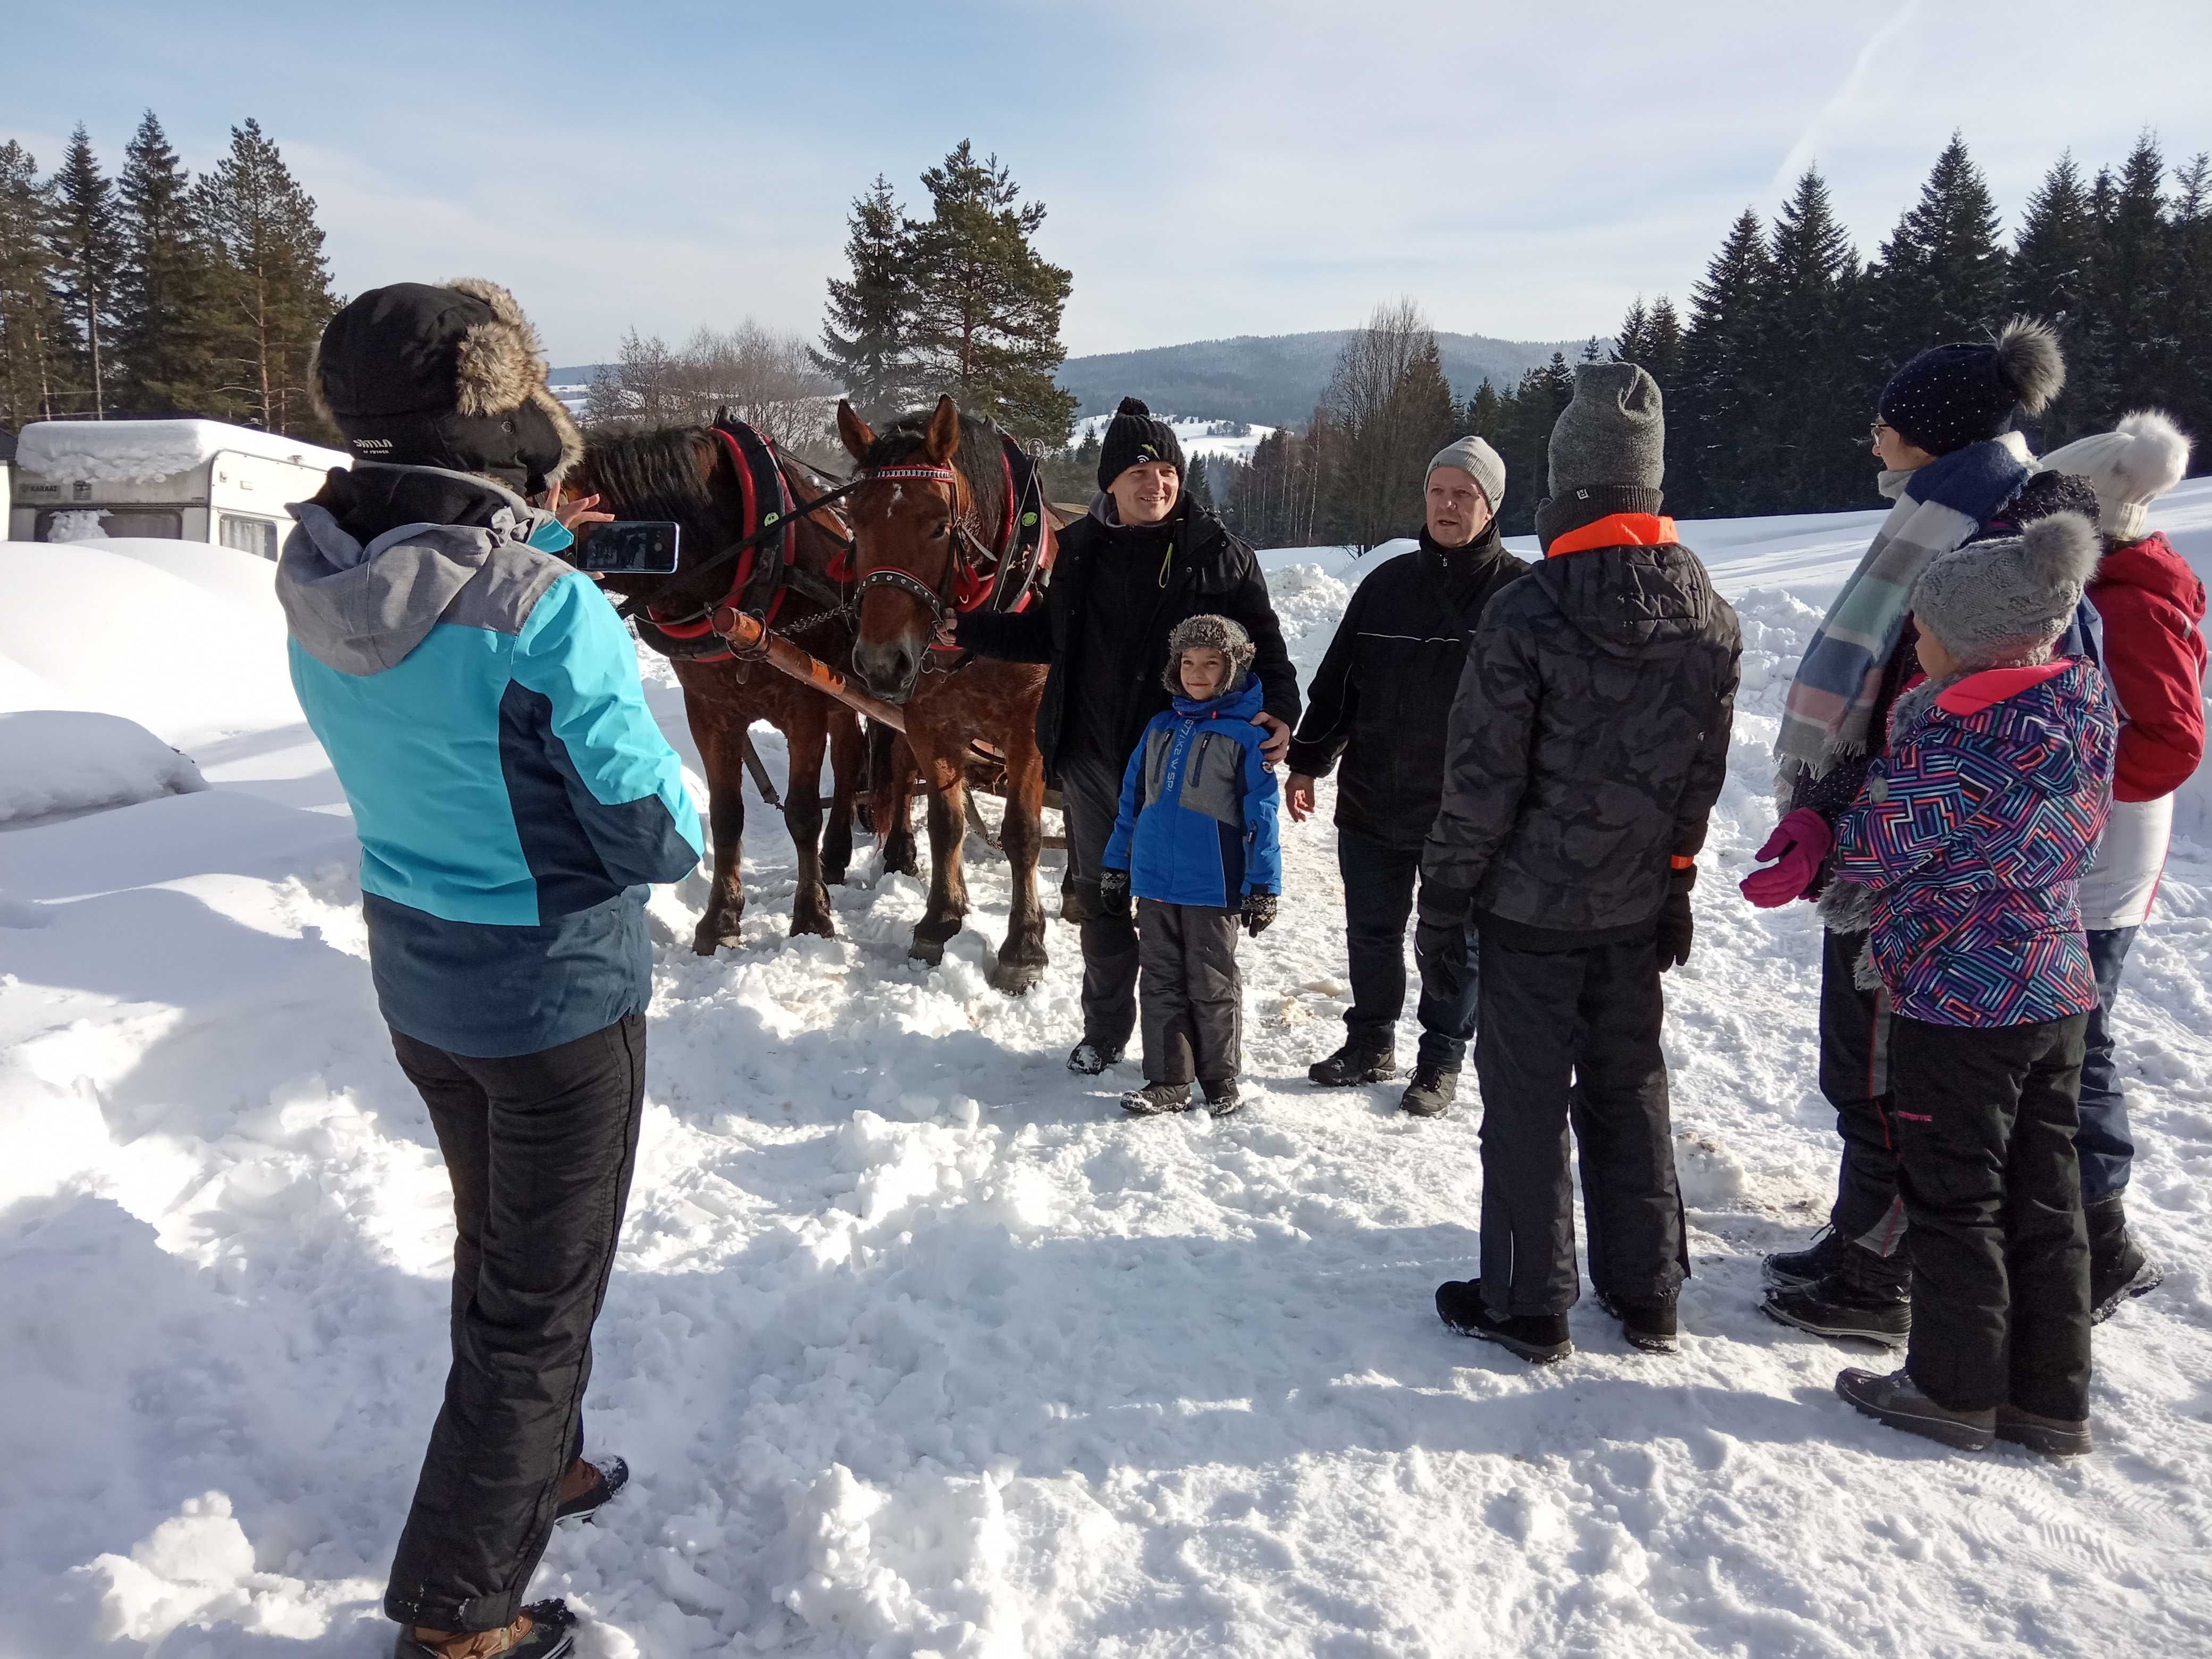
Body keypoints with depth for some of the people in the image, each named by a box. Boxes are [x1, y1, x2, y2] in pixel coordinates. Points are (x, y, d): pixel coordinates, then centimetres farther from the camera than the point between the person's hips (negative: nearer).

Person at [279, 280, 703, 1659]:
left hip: (418, 980, 7)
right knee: (541, 1299, 12)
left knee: (496, 1245, 28)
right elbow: (663, 838, -21)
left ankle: (538, 1467, 50)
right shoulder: (549, 615, -28)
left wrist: (527, 538, 10)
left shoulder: (320, 591, -6)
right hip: (561, 996, -7)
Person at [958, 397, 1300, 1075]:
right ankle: (1104, 1032, 33)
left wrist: (1279, 713, -22)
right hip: (1092, 759, 4)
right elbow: (1046, 637, 18)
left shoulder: (1221, 555, -6)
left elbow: (1267, 647, -4)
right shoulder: (1081, 550, 5)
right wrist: (965, 629, 12)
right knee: (1100, 899, 15)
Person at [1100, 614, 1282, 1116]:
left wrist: (1263, 886, -11)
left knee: (1212, 985, 7)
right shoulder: (1161, 727, 10)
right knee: (1162, 981, 10)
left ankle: (1221, 1082, 22)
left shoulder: (1246, 735, -6)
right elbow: (1132, 800, 15)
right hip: (1153, 882, 5)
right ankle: (1167, 1082, 19)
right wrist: (1115, 865, 14)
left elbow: (1262, 816, -7)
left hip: (1213, 887, -5)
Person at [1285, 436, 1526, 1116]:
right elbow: (1336, 681, 12)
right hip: (1371, 799, 4)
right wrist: (1307, 763, 10)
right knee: (1372, 933, 13)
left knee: (1449, 943, 8)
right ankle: (1371, 1044, 30)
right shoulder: (1388, 583, 8)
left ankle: (1442, 1059, 24)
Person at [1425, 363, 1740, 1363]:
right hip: (1638, 906, 6)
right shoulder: (1710, 620, 1)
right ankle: (1646, 1296, 28)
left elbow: (1483, 776, -15)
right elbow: (1705, 773, 7)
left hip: (1531, 904, -5)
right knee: (1629, 1089, 18)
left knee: (1526, 1100, 6)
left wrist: (1446, 881, -3)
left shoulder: (1527, 614, -18)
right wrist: (1674, 882, 17)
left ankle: (1527, 1306, 16)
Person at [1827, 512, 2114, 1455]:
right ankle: (2052, 1396, 27)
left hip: (1959, 1005, -8)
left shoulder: (1952, 740, -23)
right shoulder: (2081, 710, 2)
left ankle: (1956, 1389, 21)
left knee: (1953, 1200, 7)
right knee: (2045, 1197, 16)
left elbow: (1870, 848, -15)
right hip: (2059, 994, 8)